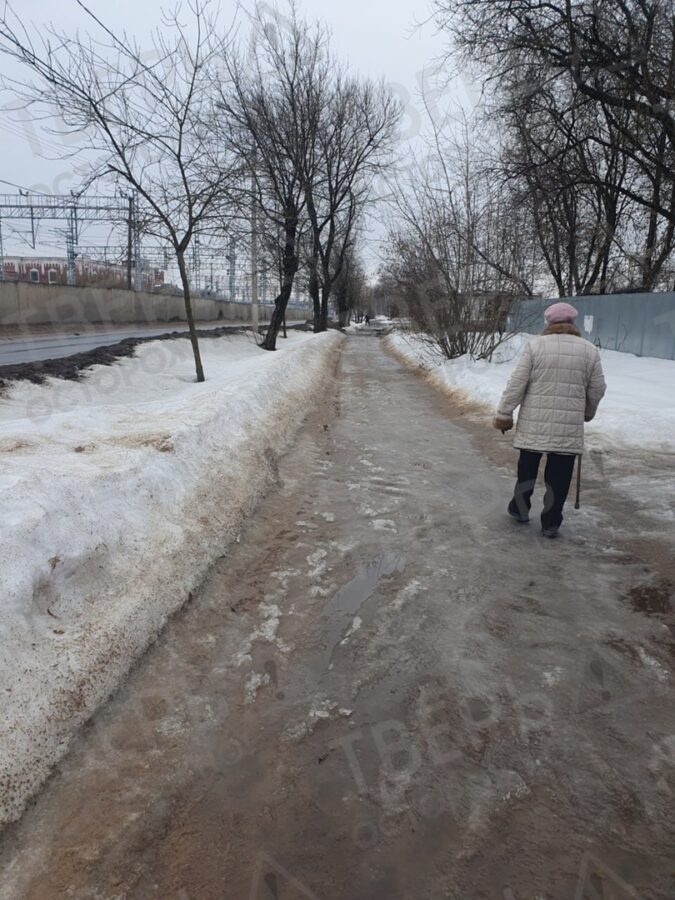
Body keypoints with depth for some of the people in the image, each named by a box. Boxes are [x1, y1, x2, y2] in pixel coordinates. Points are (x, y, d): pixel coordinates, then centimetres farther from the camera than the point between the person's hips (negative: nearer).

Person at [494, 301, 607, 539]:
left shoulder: (535, 345, -3)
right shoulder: (589, 350, 4)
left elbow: (516, 384, -7)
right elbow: (597, 390, 9)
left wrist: (504, 413, 1)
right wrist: (588, 413, 26)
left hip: (534, 422, 0)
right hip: (569, 426, 1)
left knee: (527, 466, 16)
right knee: (559, 474, 8)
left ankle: (520, 509, 30)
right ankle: (551, 523, 14)